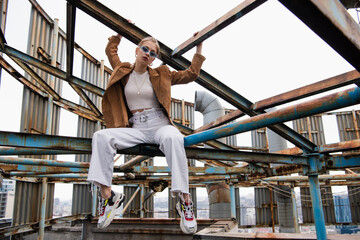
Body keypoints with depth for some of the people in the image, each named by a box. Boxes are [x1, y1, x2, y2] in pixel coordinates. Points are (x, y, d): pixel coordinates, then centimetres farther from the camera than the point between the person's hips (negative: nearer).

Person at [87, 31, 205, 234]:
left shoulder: (160, 74, 14)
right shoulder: (124, 72, 17)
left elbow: (190, 74, 19)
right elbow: (111, 50, 35)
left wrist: (199, 48, 20)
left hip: (160, 124, -2)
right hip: (135, 128, 2)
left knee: (173, 138, -39)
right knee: (101, 137, -26)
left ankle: (185, 200, -36)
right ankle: (107, 195, -26)